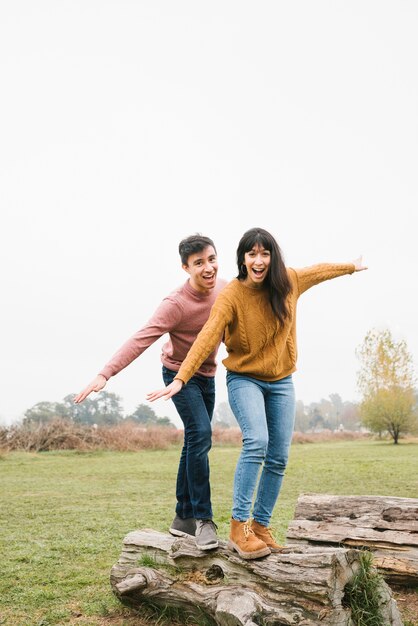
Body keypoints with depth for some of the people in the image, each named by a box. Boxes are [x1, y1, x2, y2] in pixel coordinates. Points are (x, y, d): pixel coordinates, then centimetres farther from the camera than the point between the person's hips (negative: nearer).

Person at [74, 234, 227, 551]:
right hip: (179, 373, -7)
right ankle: (202, 518, -12)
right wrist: (105, 374, -45)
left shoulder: (224, 288, -9)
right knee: (200, 434, -22)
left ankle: (184, 518, 22)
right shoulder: (176, 304, -28)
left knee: (196, 442, 11)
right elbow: (139, 341, -36)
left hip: (207, 375, 7)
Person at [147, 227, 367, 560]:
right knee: (256, 441, -26)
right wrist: (180, 379, -41)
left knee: (279, 458, 2)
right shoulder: (231, 295, -20)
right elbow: (207, 338, -31)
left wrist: (352, 267, 32)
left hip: (281, 382, 5)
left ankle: (261, 525, 16)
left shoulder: (289, 281, -5)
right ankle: (239, 526, -19)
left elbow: (319, 270, 16)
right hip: (245, 379, -5)